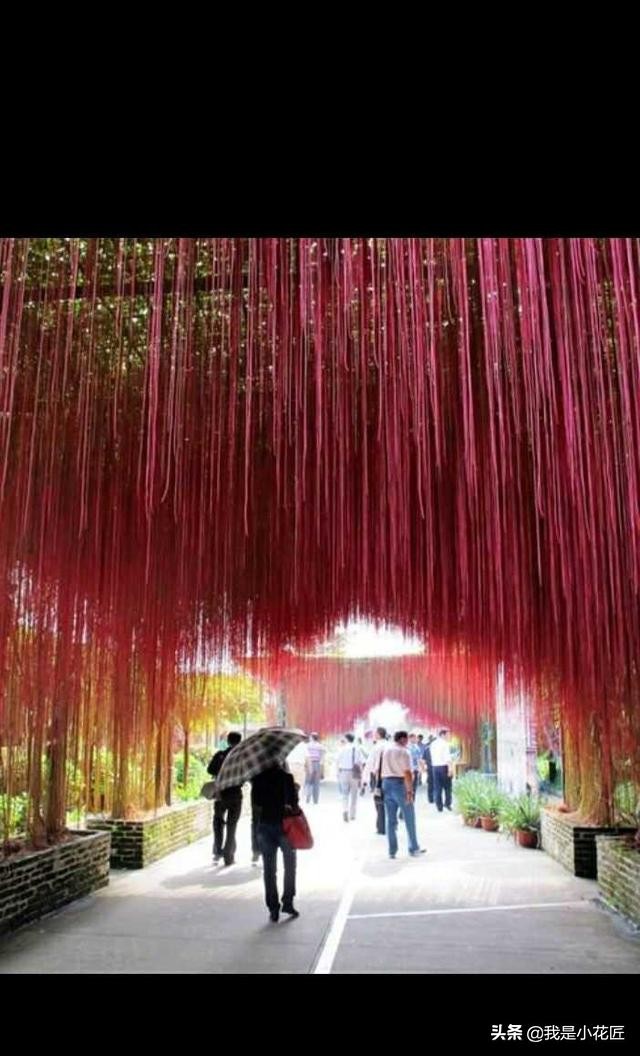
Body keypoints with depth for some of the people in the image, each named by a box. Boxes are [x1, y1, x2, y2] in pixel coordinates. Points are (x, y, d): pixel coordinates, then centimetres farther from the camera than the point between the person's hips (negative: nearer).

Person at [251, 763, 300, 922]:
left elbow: (255, 805, 2)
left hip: (264, 827, 2)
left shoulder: (258, 778, -3)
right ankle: (287, 902, 14)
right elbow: (294, 803, -14)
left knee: (269, 868, 10)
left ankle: (273, 908, 10)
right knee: (290, 865, 16)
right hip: (284, 826, -2)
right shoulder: (286, 777, -11)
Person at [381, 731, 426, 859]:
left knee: (391, 819, 9)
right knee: (409, 818, 6)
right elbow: (407, 773, -18)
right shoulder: (404, 752, -11)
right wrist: (410, 791, -18)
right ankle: (414, 849, 13)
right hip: (400, 784, -6)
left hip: (386, 783, 6)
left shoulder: (385, 751, 11)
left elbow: (381, 770, 11)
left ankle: (392, 851, 10)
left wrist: (380, 787, 16)